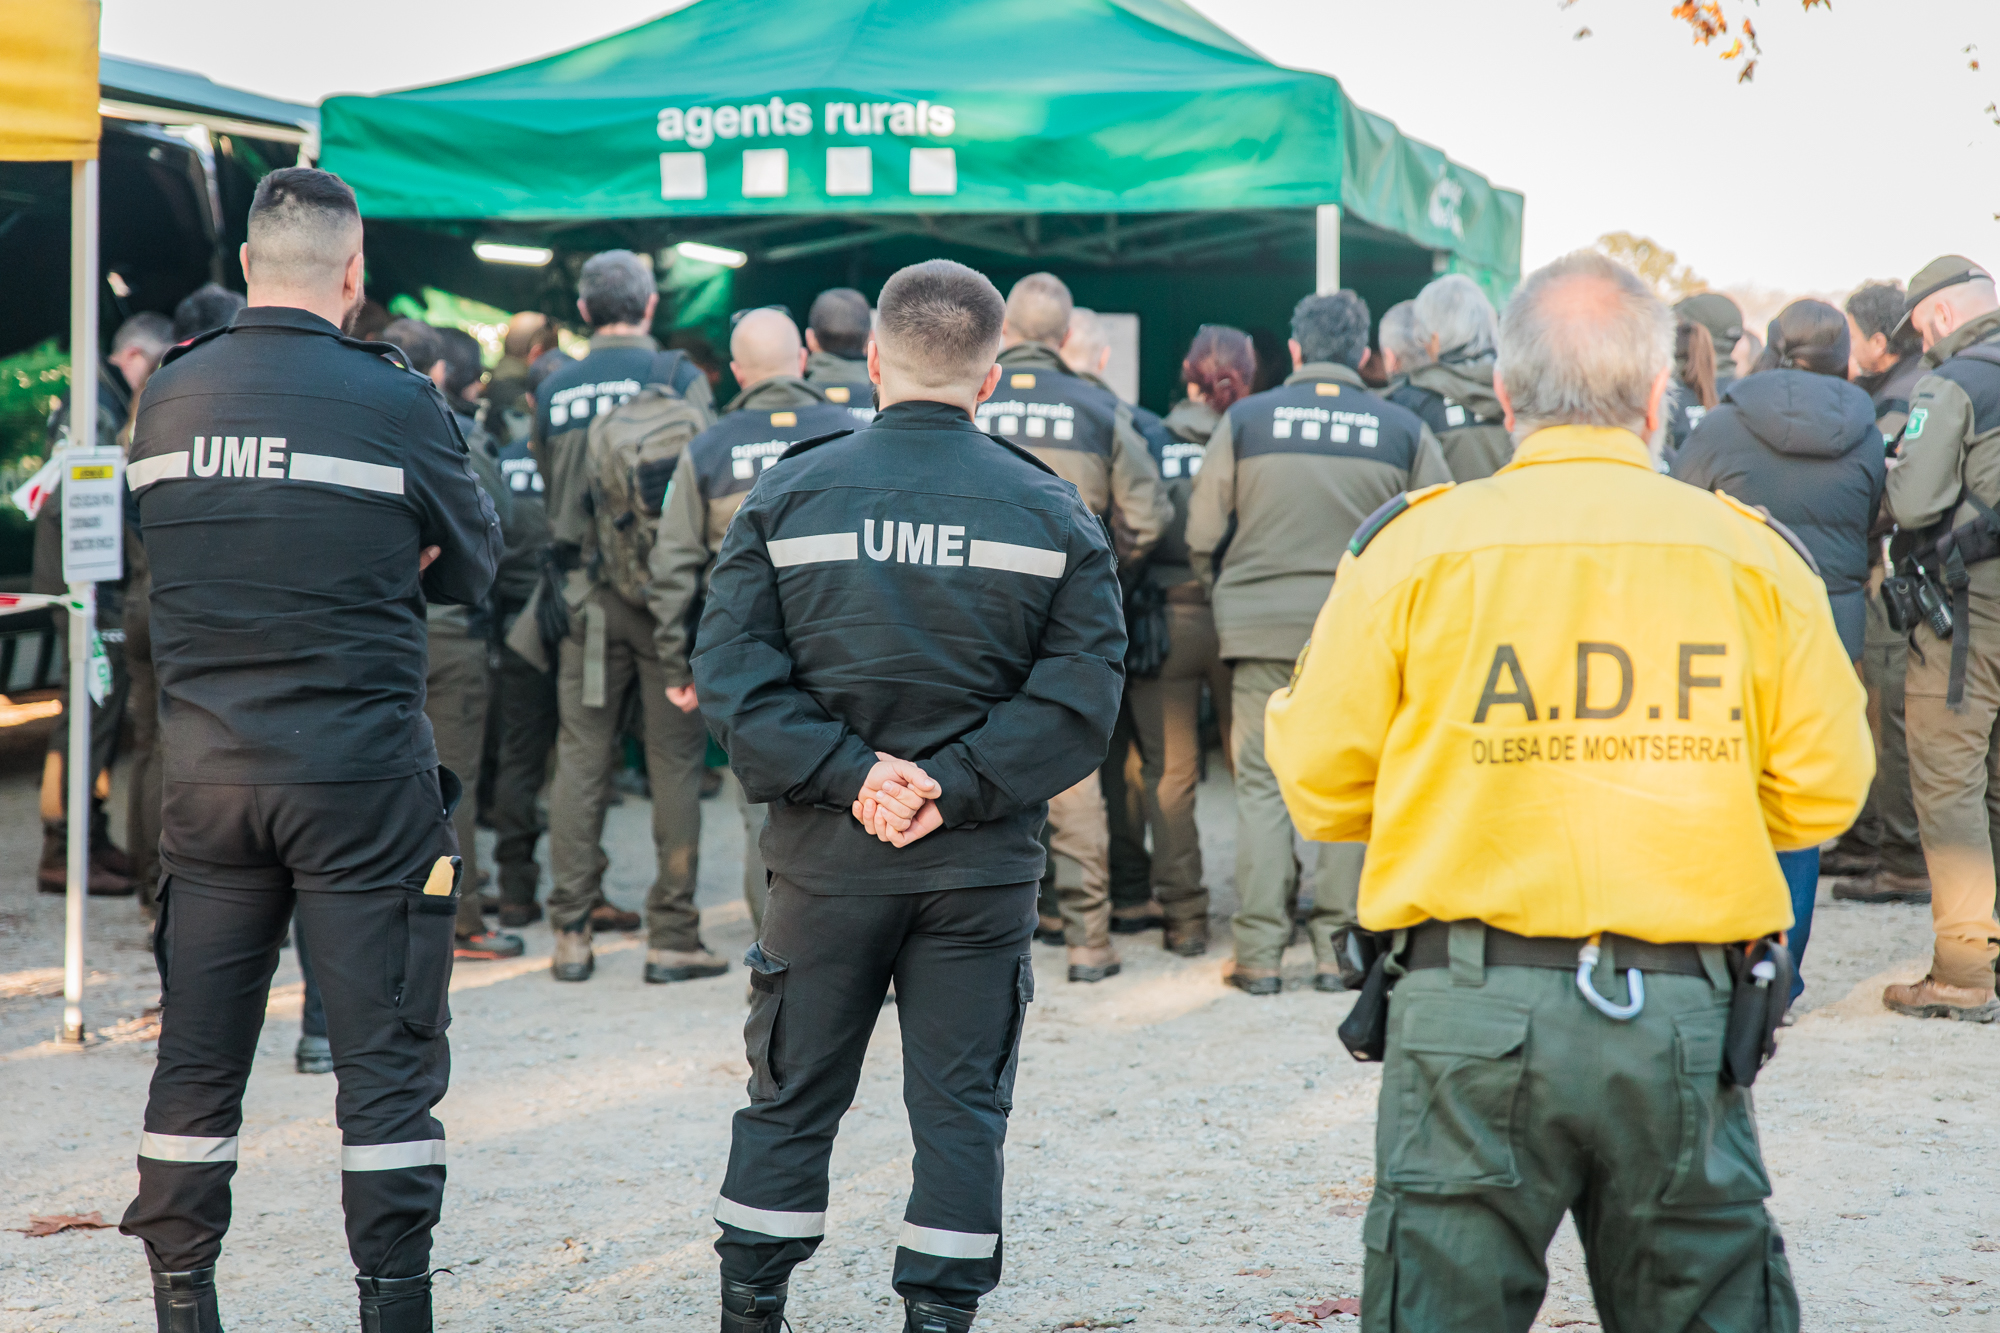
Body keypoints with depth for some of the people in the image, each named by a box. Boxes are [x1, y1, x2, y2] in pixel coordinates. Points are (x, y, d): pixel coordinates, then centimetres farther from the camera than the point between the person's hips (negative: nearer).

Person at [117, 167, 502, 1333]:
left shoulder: (168, 399, 4)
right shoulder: (395, 403, -9)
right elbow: (471, 567, 2)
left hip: (207, 773, 4)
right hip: (360, 776, -4)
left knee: (199, 1056, 12)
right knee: (388, 1059, 3)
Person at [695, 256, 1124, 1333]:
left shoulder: (788, 494, 0)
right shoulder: (1052, 511, 1)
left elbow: (731, 675, -8)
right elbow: (1080, 690, -8)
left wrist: (850, 775, -11)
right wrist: (959, 787, -10)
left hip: (827, 854, 1)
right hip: (985, 866, 0)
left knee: (792, 1095, 14)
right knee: (962, 1105, 8)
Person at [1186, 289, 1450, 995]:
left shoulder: (1245, 420, 0)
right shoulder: (1404, 430, 2)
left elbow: (1203, 533, 2)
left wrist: (1227, 596, 20)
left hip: (1261, 627, 0)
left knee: (1261, 783, 5)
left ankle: (1260, 951, 3)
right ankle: (1337, 948, 8)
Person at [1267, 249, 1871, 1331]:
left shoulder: (1414, 545, -1)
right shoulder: (1754, 556, 3)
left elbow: (1320, 785, 2)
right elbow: (1822, 792, 6)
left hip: (1472, 1010, -1)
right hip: (1688, 1018, 1)